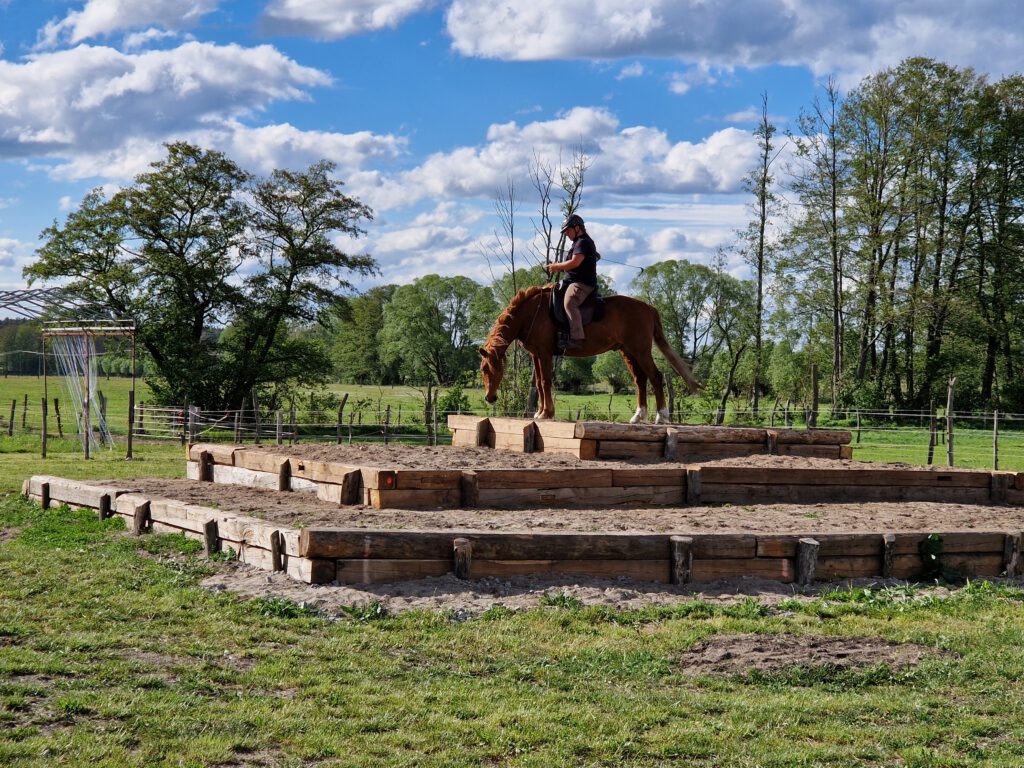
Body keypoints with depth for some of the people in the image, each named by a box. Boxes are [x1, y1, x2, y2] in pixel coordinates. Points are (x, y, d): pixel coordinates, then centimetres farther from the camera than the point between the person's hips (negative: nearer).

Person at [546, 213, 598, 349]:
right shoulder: (578, 243, 25)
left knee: (569, 303, -35)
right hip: (574, 282, 12)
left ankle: (577, 338, -46)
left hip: (582, 283, -12)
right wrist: (560, 267, 11)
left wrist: (557, 266, -10)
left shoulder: (583, 242, -10)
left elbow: (575, 262, -22)